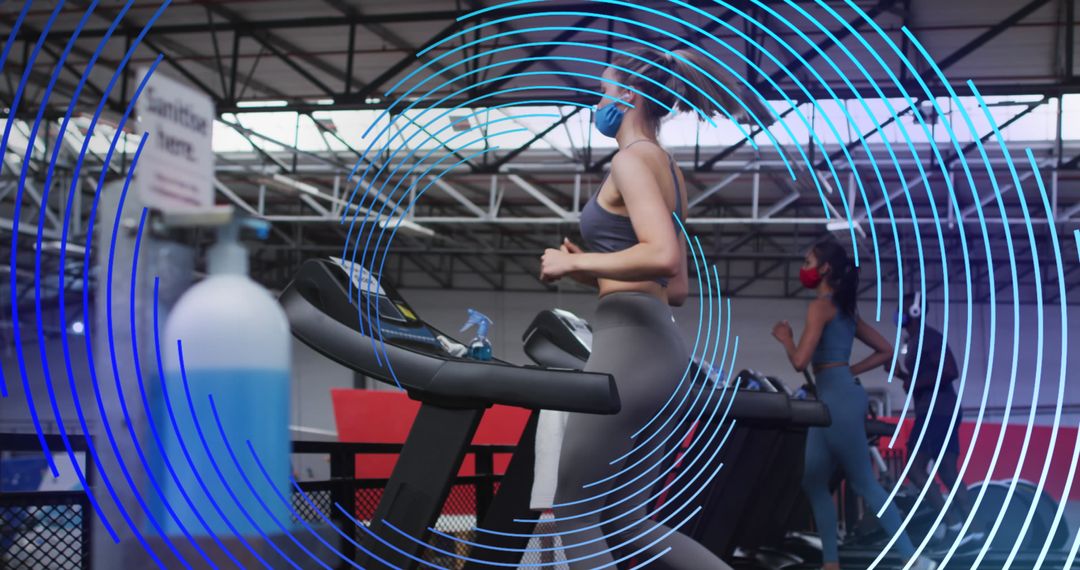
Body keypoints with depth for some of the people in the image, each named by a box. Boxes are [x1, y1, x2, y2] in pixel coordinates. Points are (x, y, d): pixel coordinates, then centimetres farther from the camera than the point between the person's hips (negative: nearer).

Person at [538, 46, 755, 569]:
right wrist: (594, 271, 18)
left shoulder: (632, 158, -7)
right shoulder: (667, 170, 22)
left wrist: (575, 263, -12)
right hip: (655, 344, 10)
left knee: (575, 514, -1)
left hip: (631, 342, -10)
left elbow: (663, 255, -23)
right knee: (627, 523, 12)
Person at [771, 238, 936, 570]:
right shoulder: (845, 310, 17)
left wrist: (785, 337, 1)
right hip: (833, 401, 9)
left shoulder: (820, 306, -10)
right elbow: (885, 351, 21)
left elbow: (800, 361, -17)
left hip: (839, 400, -9)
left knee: (863, 484, -3)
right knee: (814, 483, 11)